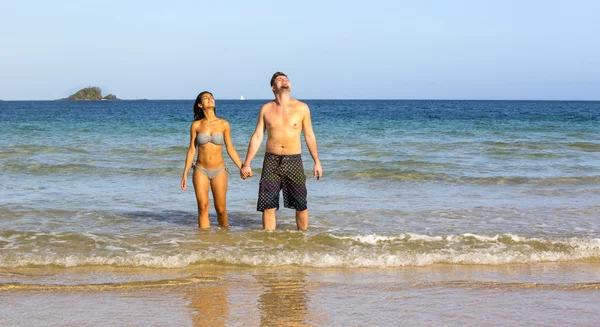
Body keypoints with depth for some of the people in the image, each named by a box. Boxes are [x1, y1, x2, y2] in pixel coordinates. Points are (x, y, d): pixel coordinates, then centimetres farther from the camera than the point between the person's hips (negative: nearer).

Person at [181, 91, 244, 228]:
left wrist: (243, 168, 2)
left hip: (219, 171, 0)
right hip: (200, 170, 0)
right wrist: (185, 174, 4)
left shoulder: (223, 124, 0)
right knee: (203, 208, -5)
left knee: (221, 209, 3)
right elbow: (191, 150, 6)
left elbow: (230, 149, 5)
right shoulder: (196, 125, 1)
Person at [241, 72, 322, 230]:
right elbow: (257, 137, 5)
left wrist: (317, 162, 4)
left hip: (294, 160, 0)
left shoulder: (302, 108, 2)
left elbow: (309, 136, 6)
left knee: (301, 205, 4)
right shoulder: (266, 109, 4)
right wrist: (246, 164, 2)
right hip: (271, 161, 1)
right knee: (268, 206, -1)